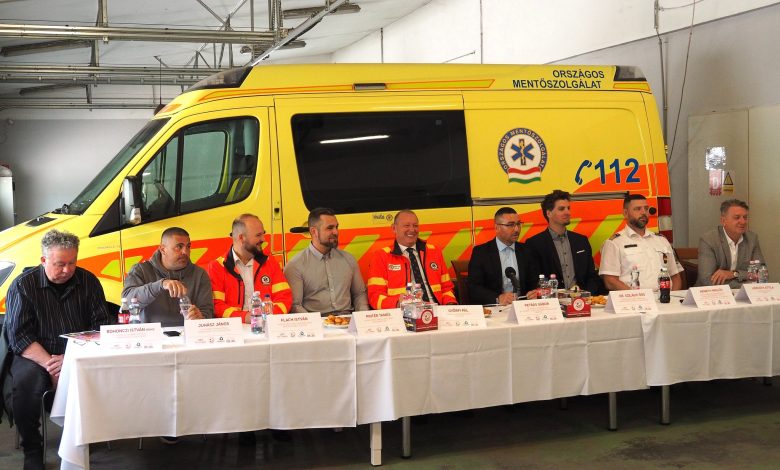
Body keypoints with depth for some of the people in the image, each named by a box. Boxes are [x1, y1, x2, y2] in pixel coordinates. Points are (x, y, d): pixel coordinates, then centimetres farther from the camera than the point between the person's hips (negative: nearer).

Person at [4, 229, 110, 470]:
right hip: (36, 357, -2)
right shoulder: (23, 286, -2)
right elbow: (18, 336, -8)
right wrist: (50, 365, -23)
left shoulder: (88, 281, 5)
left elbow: (101, 324, 1)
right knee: (26, 381, -35)